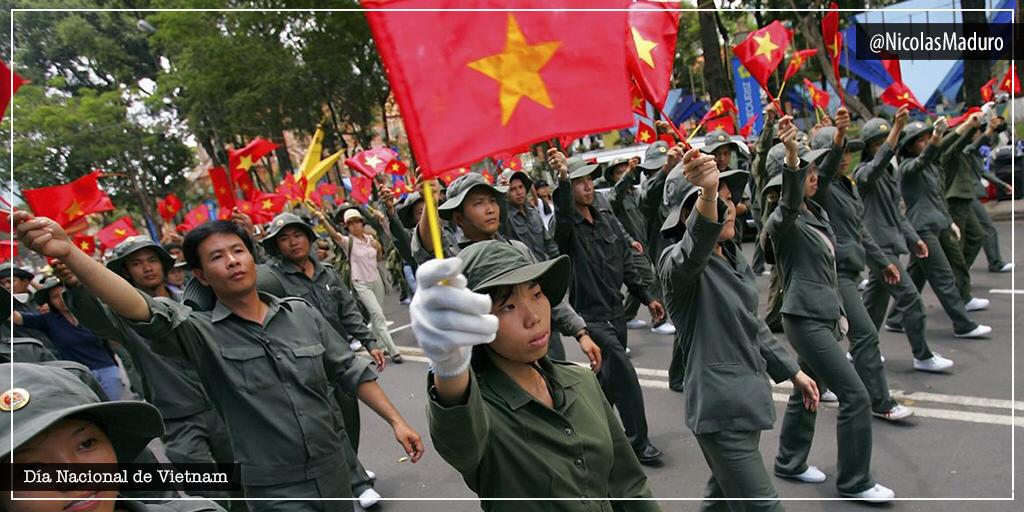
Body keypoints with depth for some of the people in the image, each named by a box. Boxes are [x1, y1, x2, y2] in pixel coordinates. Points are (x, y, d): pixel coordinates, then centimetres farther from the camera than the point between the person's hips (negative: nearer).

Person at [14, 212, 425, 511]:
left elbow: (351, 371, 5)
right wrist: (69, 253, -40)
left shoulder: (302, 314, 1)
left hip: (333, 474, 3)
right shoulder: (201, 332, -9)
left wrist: (395, 420, -1)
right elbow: (143, 311, -26)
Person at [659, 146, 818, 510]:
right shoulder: (677, 262, -16)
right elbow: (695, 250, -43)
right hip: (719, 405, -8)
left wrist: (792, 371, 20)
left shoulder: (734, 255, 9)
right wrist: (708, 197, -61)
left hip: (747, 395, 9)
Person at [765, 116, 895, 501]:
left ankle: (789, 463, 32)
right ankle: (854, 482, 8)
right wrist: (791, 155, -57)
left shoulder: (817, 212, 11)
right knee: (855, 396, -6)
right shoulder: (783, 220, -15)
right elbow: (790, 200, -41)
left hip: (822, 316, 9)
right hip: (806, 319, -9)